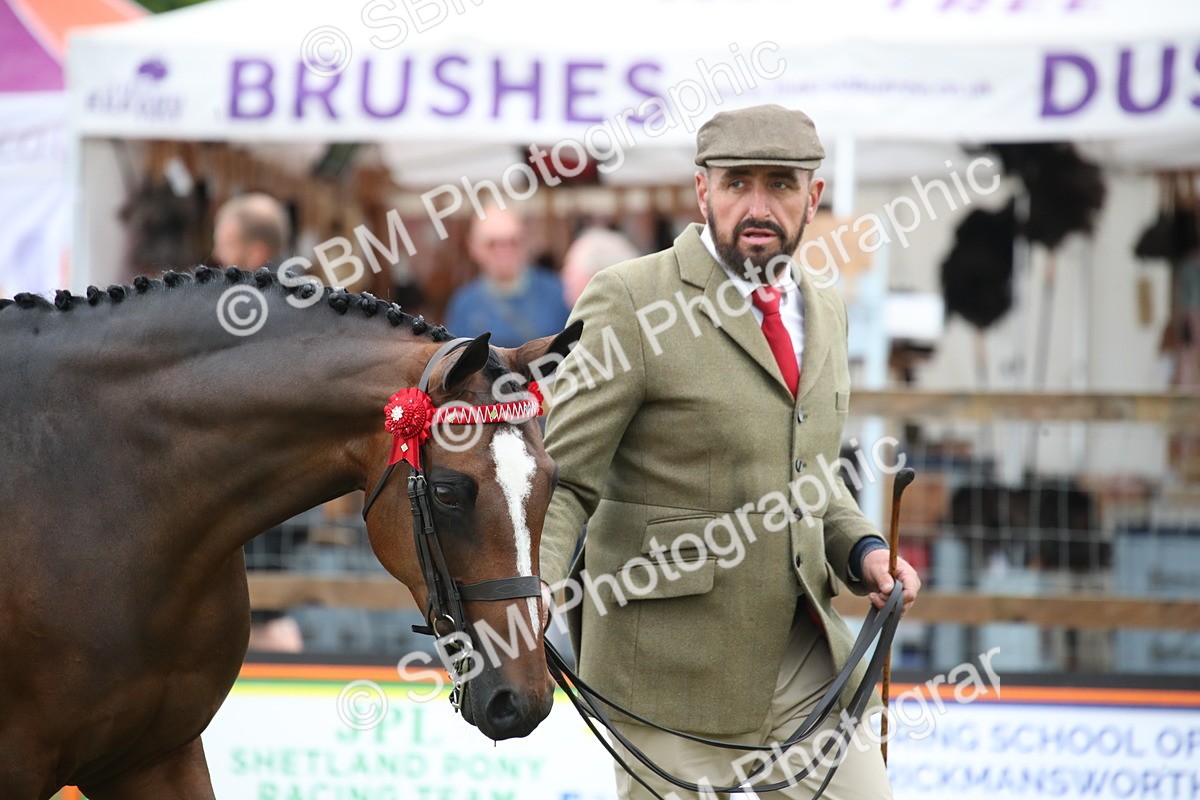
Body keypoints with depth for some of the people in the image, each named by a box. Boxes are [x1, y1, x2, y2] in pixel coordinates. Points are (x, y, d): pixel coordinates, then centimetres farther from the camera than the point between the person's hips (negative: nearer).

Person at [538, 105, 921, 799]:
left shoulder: (825, 311, 12)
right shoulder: (630, 301, -10)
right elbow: (560, 477, -12)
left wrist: (862, 549, 5)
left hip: (806, 657, 6)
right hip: (674, 677, -6)